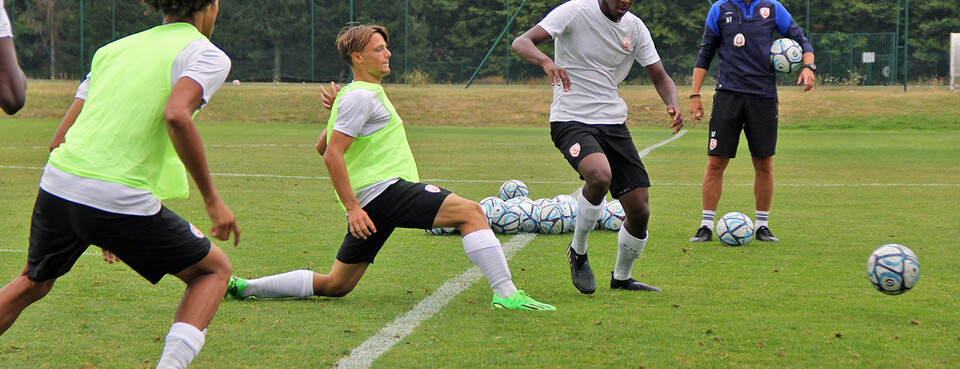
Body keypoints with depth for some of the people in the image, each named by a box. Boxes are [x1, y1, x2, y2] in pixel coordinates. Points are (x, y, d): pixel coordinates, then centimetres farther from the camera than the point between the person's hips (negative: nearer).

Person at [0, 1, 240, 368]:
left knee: (32, 283, 31)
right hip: (123, 199, -6)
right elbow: (176, 115, -21)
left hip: (56, 185, 6)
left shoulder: (114, 49, 20)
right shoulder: (207, 54, 1)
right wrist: (211, 199, -14)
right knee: (214, 269, 16)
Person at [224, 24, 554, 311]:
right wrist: (353, 208, -19)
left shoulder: (367, 93, 23)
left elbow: (322, 146, 31)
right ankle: (506, 293, -24)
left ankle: (246, 287, 12)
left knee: (335, 286, 11)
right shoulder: (360, 96, -8)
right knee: (470, 212, -17)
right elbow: (332, 155, -15)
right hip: (383, 190, -10)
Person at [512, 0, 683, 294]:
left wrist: (672, 105, -8)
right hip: (571, 121, -6)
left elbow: (659, 77, 15)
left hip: (614, 123, 6)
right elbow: (521, 43, -17)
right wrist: (547, 61, -40)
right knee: (600, 175, -34)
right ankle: (578, 251, -8)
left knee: (640, 209, 0)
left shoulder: (635, 28, 8)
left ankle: (622, 278, 27)